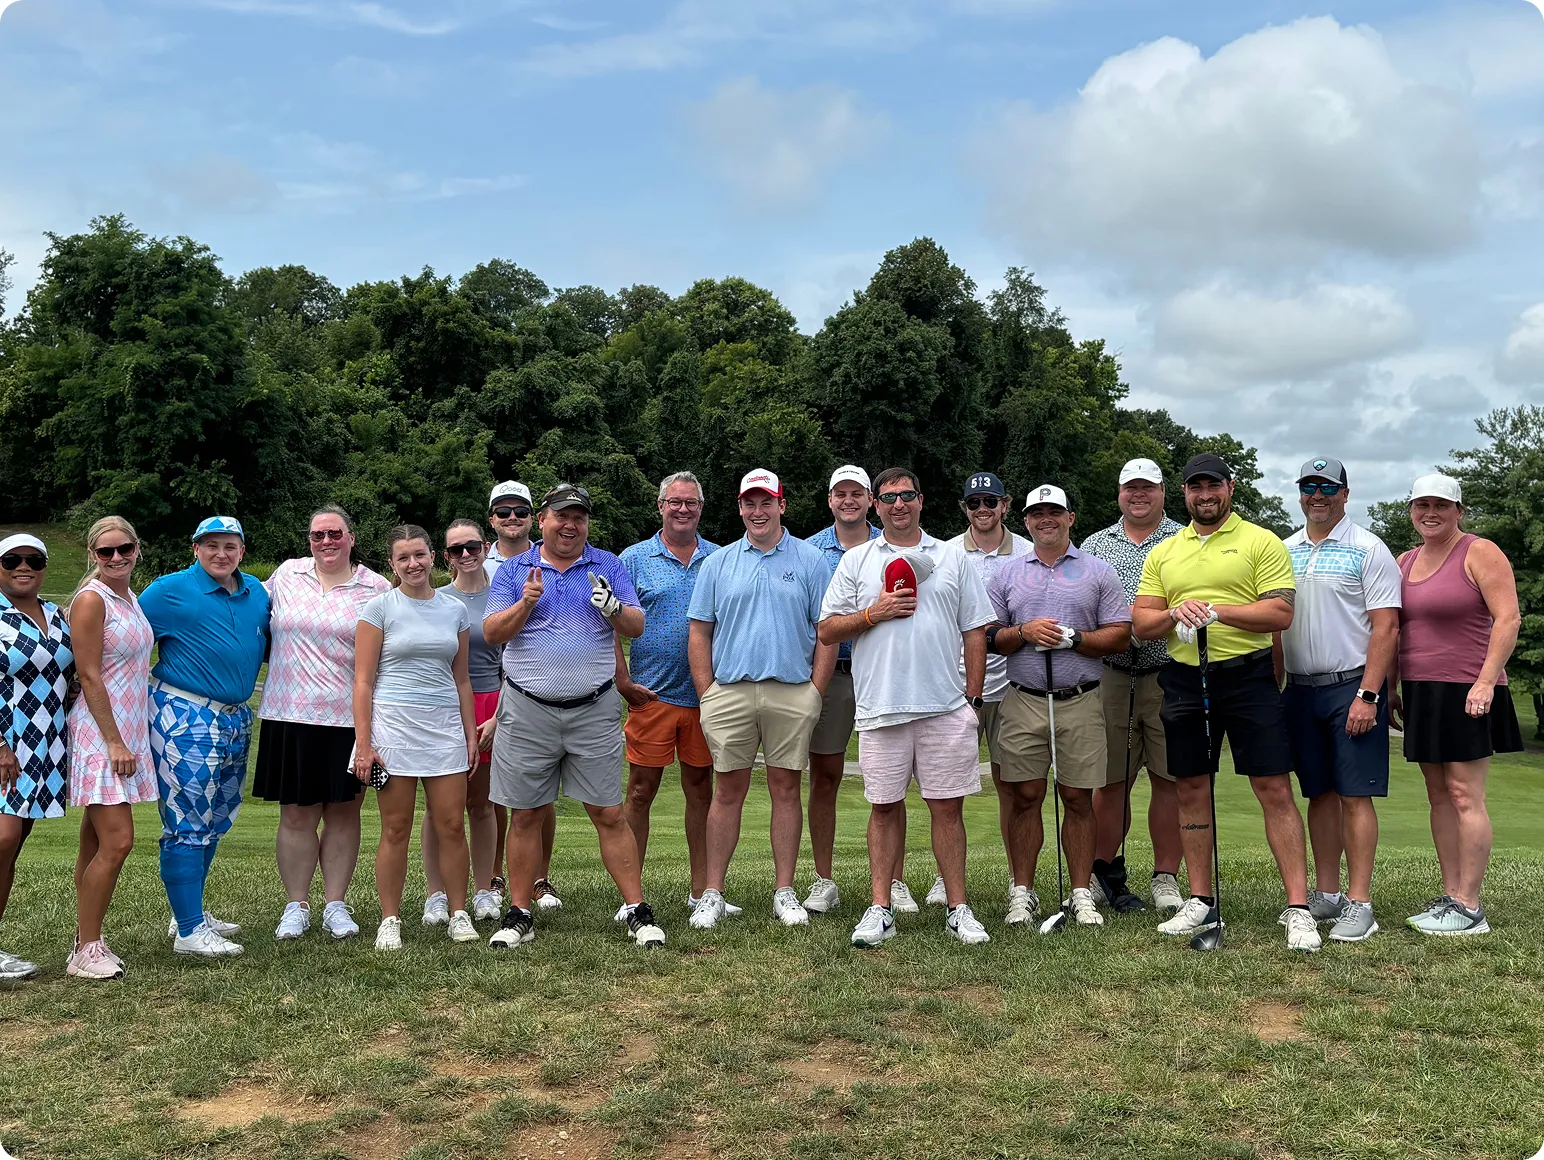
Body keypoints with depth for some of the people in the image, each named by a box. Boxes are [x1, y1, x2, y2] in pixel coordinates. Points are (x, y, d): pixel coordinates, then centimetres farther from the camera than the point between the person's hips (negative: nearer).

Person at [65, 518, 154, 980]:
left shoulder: (130, 597, 14)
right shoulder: (91, 599, -11)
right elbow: (90, 677, -15)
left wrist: (126, 739, 16)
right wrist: (114, 742, -17)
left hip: (127, 731, 8)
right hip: (100, 733, -8)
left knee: (97, 842, 11)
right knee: (117, 842, -10)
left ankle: (87, 939, 18)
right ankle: (85, 952, -1)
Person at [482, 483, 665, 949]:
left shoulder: (608, 566, 8)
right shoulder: (514, 570, 8)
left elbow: (637, 627, 4)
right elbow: (492, 633, 1)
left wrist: (614, 608, -17)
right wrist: (526, 603, -16)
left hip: (594, 710, 0)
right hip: (528, 712, 1)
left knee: (609, 814, 0)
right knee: (526, 816, 7)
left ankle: (637, 912, 6)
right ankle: (519, 914, 18)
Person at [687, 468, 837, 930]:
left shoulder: (810, 562, 6)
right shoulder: (718, 563, 10)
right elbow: (699, 633, 9)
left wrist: (815, 694, -3)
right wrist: (706, 694, 0)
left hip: (792, 693, -1)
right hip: (729, 691, 1)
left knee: (786, 789, 5)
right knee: (728, 791, 4)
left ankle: (785, 892, 13)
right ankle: (713, 893, 10)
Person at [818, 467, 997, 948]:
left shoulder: (953, 557, 12)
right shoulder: (856, 561, 10)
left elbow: (975, 632, 11)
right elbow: (826, 630, 6)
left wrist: (974, 696, 4)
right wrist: (873, 613, -8)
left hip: (946, 705, 0)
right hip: (880, 705, 0)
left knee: (948, 806, 3)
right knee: (885, 806, 6)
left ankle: (958, 909, 12)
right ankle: (880, 908, 13)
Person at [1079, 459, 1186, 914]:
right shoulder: (1095, 545, 15)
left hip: (1170, 676, -1)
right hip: (1110, 676, 1)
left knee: (1170, 779, 2)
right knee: (1110, 780, 5)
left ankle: (1166, 878, 11)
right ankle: (1104, 872, 16)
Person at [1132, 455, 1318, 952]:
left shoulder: (1262, 542, 2)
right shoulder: (1163, 552, 14)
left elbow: (1280, 613, -8)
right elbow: (1141, 622, 9)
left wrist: (1216, 609, -18)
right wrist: (1176, 613, -12)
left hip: (1248, 674, -4)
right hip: (1184, 679, 4)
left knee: (1274, 789, -6)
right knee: (1191, 790, 8)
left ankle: (1298, 907, -1)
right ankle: (1200, 902, 19)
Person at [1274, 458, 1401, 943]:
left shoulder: (1367, 549, -4)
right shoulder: (1284, 551, 13)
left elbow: (1386, 627, -9)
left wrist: (1367, 695, -16)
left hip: (1351, 686, -5)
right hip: (1299, 688, 5)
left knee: (1355, 795, -5)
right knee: (1320, 794, 10)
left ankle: (1359, 903, 0)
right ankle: (1325, 894, 17)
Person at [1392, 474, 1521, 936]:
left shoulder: (1480, 553, -5)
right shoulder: (1405, 562, 15)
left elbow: (1508, 619, -12)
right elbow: (1395, 629, 19)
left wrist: (1486, 680, -19)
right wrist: (1390, 689, 15)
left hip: (1466, 693, -7)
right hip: (1421, 693, 7)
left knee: (1465, 796, -6)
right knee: (1439, 796, 9)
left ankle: (1469, 907, -2)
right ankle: (1450, 896, 15)